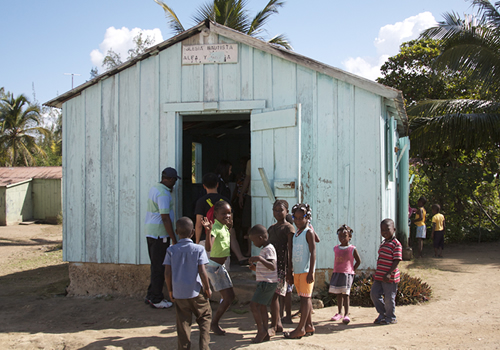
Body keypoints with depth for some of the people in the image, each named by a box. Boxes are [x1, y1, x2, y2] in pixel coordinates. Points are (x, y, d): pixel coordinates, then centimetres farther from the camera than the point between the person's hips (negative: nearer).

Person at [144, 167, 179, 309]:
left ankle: (151, 296, 25)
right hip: (159, 233, -10)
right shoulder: (163, 193, -18)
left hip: (150, 232, 10)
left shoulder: (154, 188, 12)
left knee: (156, 265, 18)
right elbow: (165, 218, -21)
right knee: (159, 267, -1)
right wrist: (174, 240, -19)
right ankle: (156, 300, 7)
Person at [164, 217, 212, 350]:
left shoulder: (171, 250, -1)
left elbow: (167, 274, -3)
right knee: (205, 316, 15)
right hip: (196, 292, -2)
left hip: (178, 294, 2)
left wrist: (170, 291, 10)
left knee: (183, 323, 9)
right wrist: (207, 288, 2)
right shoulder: (198, 249, -7)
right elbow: (202, 272, -11)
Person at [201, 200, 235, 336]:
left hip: (220, 266, 9)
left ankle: (214, 322, 23)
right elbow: (208, 248, -34)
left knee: (230, 296, 12)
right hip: (213, 267, -9)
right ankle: (214, 324, 10)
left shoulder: (225, 228, 8)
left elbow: (230, 247, 23)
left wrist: (230, 227, 18)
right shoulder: (215, 228, -19)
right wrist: (208, 231, -47)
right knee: (228, 298, -7)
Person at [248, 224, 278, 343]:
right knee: (262, 307, 10)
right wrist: (255, 268, 11)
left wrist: (260, 259, -38)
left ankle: (261, 330, -5)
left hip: (267, 283, -10)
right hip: (264, 282, 10)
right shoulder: (265, 249, 17)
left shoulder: (268, 249, -16)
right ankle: (264, 334, 13)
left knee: (254, 305, -12)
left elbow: (273, 267, -29)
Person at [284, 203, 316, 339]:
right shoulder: (295, 234, 16)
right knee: (304, 298, 11)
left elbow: (313, 253, -11)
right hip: (297, 272, 8)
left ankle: (301, 328, -7)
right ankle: (309, 326, 18)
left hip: (306, 271, -8)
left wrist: (311, 272, -17)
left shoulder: (308, 232, -6)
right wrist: (290, 272, 18)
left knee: (305, 298, -7)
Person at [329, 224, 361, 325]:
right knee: (338, 294, 11)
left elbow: (358, 261, 2)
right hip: (337, 273, 5)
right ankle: (339, 313, 22)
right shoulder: (336, 248, 8)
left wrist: (352, 270, -1)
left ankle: (346, 315, -9)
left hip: (347, 274, -5)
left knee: (345, 293, -10)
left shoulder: (352, 249, -5)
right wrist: (335, 271, 12)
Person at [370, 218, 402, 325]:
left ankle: (391, 318, 18)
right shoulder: (383, 243, 14)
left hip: (390, 278, -9)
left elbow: (396, 261, -19)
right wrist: (377, 273, 20)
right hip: (379, 276, 9)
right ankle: (382, 313, 25)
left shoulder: (396, 244, -14)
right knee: (374, 293, 10)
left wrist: (389, 273, -26)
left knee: (389, 297, 1)